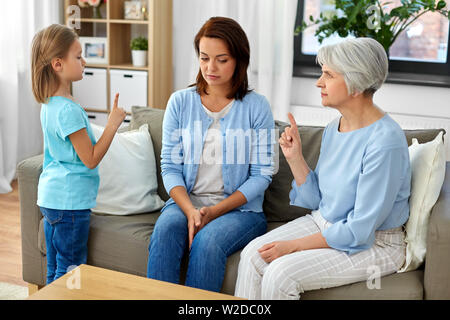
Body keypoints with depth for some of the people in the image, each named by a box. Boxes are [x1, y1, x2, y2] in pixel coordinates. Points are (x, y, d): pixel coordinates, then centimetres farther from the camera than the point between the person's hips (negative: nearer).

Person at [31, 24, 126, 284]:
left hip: (51, 197, 10)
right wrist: (113, 123, -14)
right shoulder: (69, 110, -22)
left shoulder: (49, 105, 8)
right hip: (70, 201, -10)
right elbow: (90, 159, -18)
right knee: (71, 271, 1)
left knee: (55, 270, 18)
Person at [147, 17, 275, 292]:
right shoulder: (180, 102, 6)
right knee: (165, 229, -29)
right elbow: (170, 166, 3)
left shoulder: (256, 107, -2)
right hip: (185, 202, 2)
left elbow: (261, 175, -5)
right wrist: (190, 211, -14)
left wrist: (214, 211, -14)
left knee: (207, 241, -31)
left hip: (239, 208, -2)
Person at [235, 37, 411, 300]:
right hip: (324, 224, 7)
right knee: (253, 255, -12)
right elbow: (316, 199, 9)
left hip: (373, 245, -7)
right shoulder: (334, 129, 2)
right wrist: (295, 157, -4)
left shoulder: (385, 140, -24)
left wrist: (294, 245, -18)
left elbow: (360, 230, -22)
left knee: (280, 273, -24)